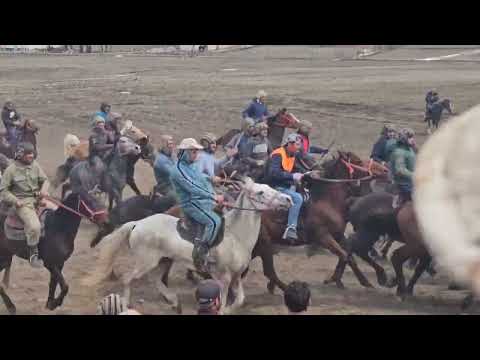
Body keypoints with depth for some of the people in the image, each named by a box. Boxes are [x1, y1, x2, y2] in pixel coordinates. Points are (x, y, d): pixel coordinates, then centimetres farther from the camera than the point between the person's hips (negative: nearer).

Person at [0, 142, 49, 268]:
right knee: (34, 226, -29)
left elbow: (44, 180, 13)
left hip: (38, 199, 6)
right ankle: (33, 255, -11)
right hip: (22, 203, -6)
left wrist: (44, 189, -10)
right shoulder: (11, 170, -5)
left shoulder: (35, 165, 8)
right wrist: (15, 201, -14)